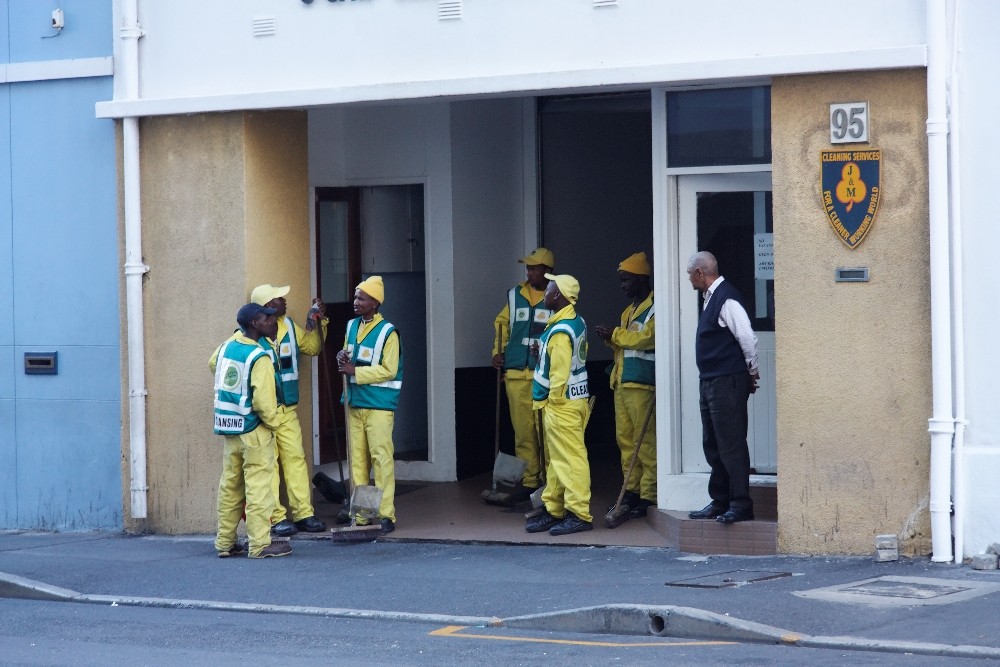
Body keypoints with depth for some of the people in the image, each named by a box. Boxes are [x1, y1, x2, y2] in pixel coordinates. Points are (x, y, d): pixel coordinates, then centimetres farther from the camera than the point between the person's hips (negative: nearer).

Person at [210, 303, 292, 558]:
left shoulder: (225, 347, 5)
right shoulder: (259, 358, -17)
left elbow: (213, 364, 28)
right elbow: (263, 401, -21)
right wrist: (273, 421, -6)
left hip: (228, 429, 7)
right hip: (253, 431, -7)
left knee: (229, 485, 13)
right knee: (258, 487, -4)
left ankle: (225, 542, 18)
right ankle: (260, 544, -4)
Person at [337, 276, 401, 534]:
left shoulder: (387, 332, -8)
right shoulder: (352, 326, 12)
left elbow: (388, 370, -13)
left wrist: (355, 371, -16)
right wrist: (343, 360, -1)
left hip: (378, 404, -7)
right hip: (354, 402, 7)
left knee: (381, 457, -7)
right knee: (357, 459, 6)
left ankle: (386, 514, -5)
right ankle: (360, 515, 10)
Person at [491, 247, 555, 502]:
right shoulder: (515, 295, 13)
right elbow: (502, 324, 21)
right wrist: (498, 353, 8)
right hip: (516, 375, 4)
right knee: (523, 430, 4)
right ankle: (529, 481, 10)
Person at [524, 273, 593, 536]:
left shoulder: (561, 331, -19)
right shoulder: (577, 323, 12)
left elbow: (560, 370, -21)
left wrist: (553, 399, -13)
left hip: (562, 404, -11)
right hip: (573, 399, 11)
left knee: (569, 459, -8)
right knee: (555, 458, 16)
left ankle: (579, 514, -6)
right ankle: (553, 510, 22)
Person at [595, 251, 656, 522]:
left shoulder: (655, 308, -6)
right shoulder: (629, 311, 23)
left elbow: (646, 337, -19)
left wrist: (616, 334, -9)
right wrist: (611, 340, 7)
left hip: (642, 384, -9)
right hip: (622, 383, 9)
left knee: (646, 441, -8)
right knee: (625, 439, 9)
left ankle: (648, 495, -7)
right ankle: (631, 491, 14)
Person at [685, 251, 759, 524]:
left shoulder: (726, 299, -16)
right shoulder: (711, 298, 15)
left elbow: (747, 338, -18)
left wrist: (751, 373, -7)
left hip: (728, 383, -10)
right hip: (710, 382, 10)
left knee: (731, 444, -8)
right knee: (713, 445, 15)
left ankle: (741, 505, -4)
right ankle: (719, 502, 22)